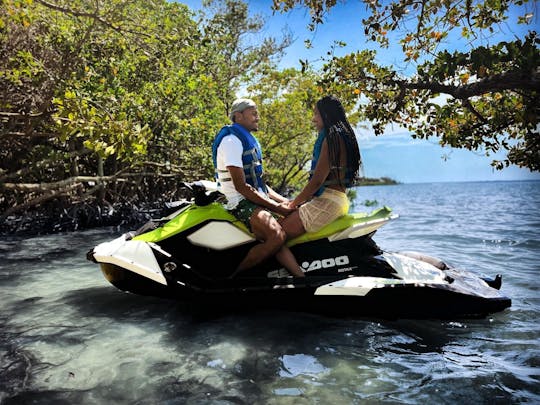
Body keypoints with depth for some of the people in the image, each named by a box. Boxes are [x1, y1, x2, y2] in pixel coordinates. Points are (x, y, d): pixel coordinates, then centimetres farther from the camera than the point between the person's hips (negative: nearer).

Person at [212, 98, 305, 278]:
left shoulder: (249, 140, 21)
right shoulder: (231, 140, -10)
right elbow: (241, 186, -18)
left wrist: (282, 200, 7)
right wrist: (276, 207, -18)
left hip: (258, 197, 10)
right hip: (241, 202, -10)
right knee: (277, 237, -30)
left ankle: (301, 276, -15)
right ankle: (231, 277, -16)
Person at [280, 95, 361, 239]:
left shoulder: (332, 137, -11)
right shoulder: (341, 135, 20)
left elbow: (317, 180, -17)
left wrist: (294, 203, -4)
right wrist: (298, 201, 17)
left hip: (328, 202, -11)